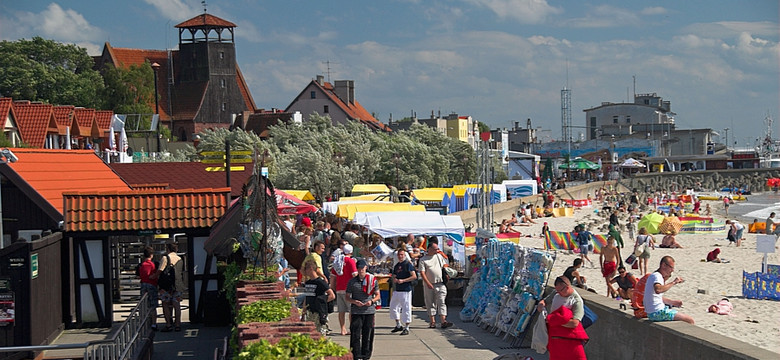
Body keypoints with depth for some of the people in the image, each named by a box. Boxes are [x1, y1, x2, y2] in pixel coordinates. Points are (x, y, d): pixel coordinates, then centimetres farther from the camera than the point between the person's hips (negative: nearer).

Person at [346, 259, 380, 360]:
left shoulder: (373, 280, 6)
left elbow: (377, 295, 11)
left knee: (367, 335, 3)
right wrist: (355, 302, -10)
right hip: (356, 312, -1)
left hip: (369, 311, 1)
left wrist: (372, 301, -9)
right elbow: (347, 297, 9)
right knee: (356, 335, -5)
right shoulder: (352, 281, 5)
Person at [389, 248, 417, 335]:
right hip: (397, 290, 8)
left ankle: (406, 328, 1)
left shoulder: (408, 264, -6)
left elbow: (414, 276, -13)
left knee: (406, 308, -6)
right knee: (393, 307, 11)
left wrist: (403, 280, -17)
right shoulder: (396, 266, 16)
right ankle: (398, 325, 24)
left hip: (406, 290, -8)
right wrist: (395, 280, -1)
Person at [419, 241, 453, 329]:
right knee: (431, 304, 5)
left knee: (441, 302, -8)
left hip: (440, 284, 2)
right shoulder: (423, 260, -1)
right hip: (429, 285, -2)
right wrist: (428, 283, -17)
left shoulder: (439, 256, 12)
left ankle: (443, 321, -15)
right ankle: (432, 322, 11)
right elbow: (422, 273, -8)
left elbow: (446, 264, 25)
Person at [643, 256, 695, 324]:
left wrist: (673, 302, 12)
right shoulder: (657, 276, -15)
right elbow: (658, 290, -38)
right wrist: (673, 282, -29)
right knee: (690, 320, -11)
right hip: (657, 313, -11)